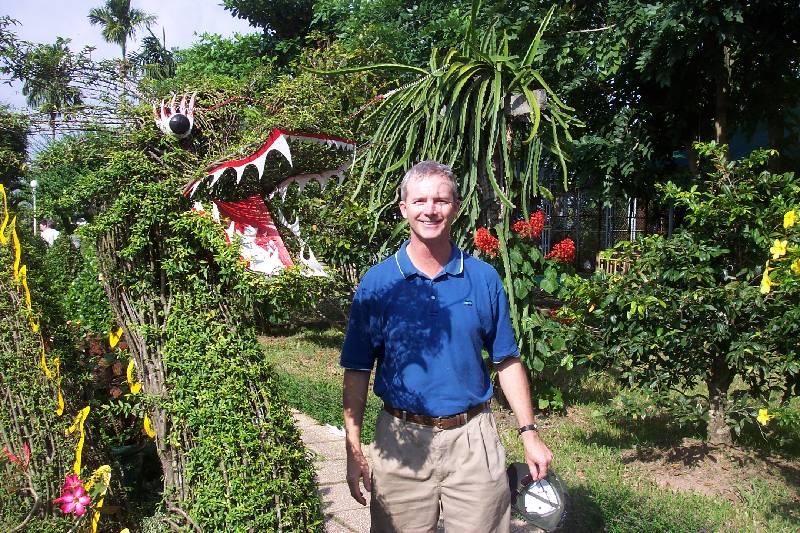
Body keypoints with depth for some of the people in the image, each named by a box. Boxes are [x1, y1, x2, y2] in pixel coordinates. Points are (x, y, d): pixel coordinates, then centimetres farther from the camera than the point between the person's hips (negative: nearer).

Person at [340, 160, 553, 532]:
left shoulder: (484, 278, 0)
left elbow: (506, 362, 5)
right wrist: (353, 450, -6)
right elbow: (357, 372, -2)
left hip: (473, 440, 1)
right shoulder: (377, 283, -4)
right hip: (402, 440, 0)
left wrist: (529, 433, 2)